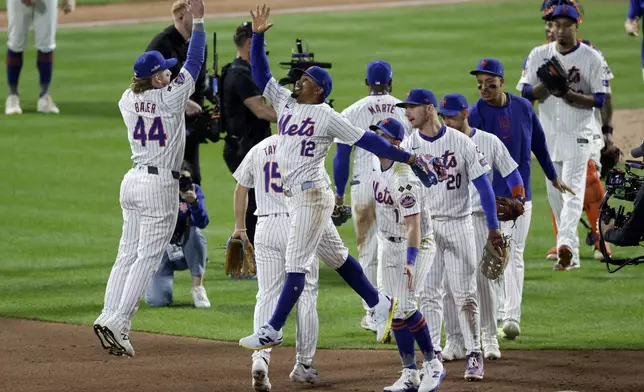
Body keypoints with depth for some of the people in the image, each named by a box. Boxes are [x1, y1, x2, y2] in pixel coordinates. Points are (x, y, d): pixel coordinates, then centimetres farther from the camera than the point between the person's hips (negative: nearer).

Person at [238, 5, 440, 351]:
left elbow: (366, 140, -8)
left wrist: (409, 158, -12)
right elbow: (260, 73, 13)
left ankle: (272, 331, -9)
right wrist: (257, 36, 2)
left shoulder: (328, 117, -7)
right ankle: (379, 304, 26)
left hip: (312, 195, -8)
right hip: (293, 195, 8)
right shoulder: (285, 102, 13)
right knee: (334, 256, 15)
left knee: (296, 262, -7)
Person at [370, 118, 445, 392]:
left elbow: (414, 224, -33)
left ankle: (432, 365, -5)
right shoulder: (377, 161, -2)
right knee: (395, 310, 6)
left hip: (415, 245, -9)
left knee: (404, 307, -18)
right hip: (387, 244, 9)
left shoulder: (404, 179, -28)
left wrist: (410, 262, -44)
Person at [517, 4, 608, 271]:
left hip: (578, 134, -4)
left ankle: (565, 246, -32)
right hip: (548, 134, 4)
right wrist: (547, 84, -19)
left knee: (572, 191, -17)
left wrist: (569, 94, -22)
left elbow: (599, 100, -6)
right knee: (554, 193, 7)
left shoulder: (591, 58, -4)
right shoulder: (539, 55, 6)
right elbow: (525, 93, 1)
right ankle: (572, 256, 16)